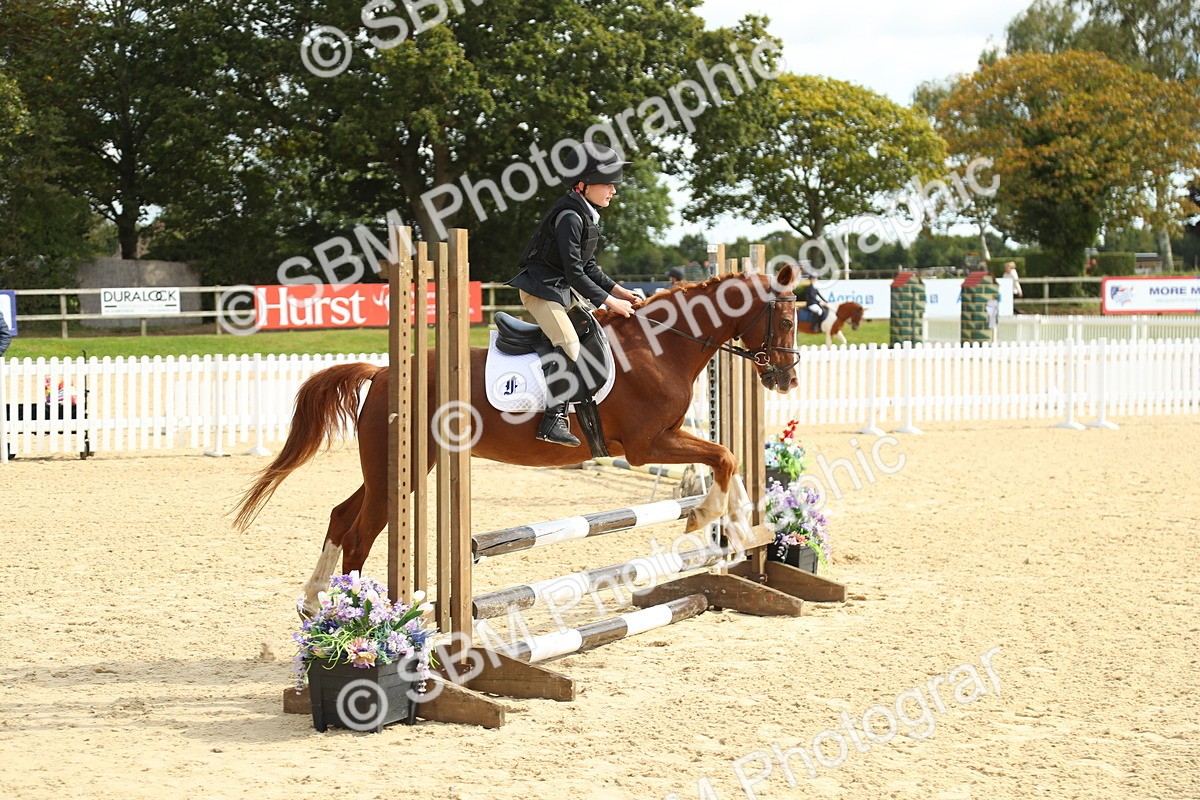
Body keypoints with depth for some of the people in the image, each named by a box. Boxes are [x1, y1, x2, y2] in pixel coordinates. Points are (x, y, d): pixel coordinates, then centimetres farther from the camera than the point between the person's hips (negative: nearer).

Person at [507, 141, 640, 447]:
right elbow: (575, 273, -23)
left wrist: (619, 291, 7)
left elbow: (587, 266, 18)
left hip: (564, 290, 11)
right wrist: (610, 302, -19)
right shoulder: (569, 216, -20)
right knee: (569, 344, -25)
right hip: (541, 288, -11)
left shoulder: (588, 215, 10)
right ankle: (553, 421, -27)